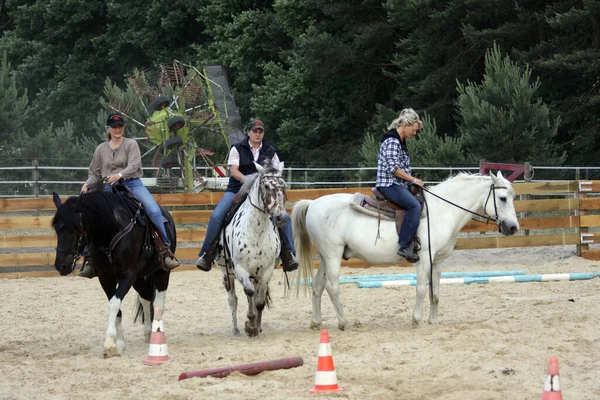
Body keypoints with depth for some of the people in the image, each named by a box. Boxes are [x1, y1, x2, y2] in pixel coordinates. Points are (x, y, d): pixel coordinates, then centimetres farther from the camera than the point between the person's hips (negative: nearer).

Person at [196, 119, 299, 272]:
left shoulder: (270, 152, 12)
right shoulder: (237, 149, 4)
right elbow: (233, 170, -7)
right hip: (237, 189, -2)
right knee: (216, 216, -23)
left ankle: (289, 254, -9)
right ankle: (207, 255, -12)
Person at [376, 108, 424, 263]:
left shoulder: (400, 141, 17)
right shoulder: (392, 141, -14)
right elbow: (393, 168, -21)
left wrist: (412, 180, 13)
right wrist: (413, 180, -15)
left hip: (400, 185, 11)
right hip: (389, 184, -11)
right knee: (414, 205, -28)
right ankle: (405, 246, -30)